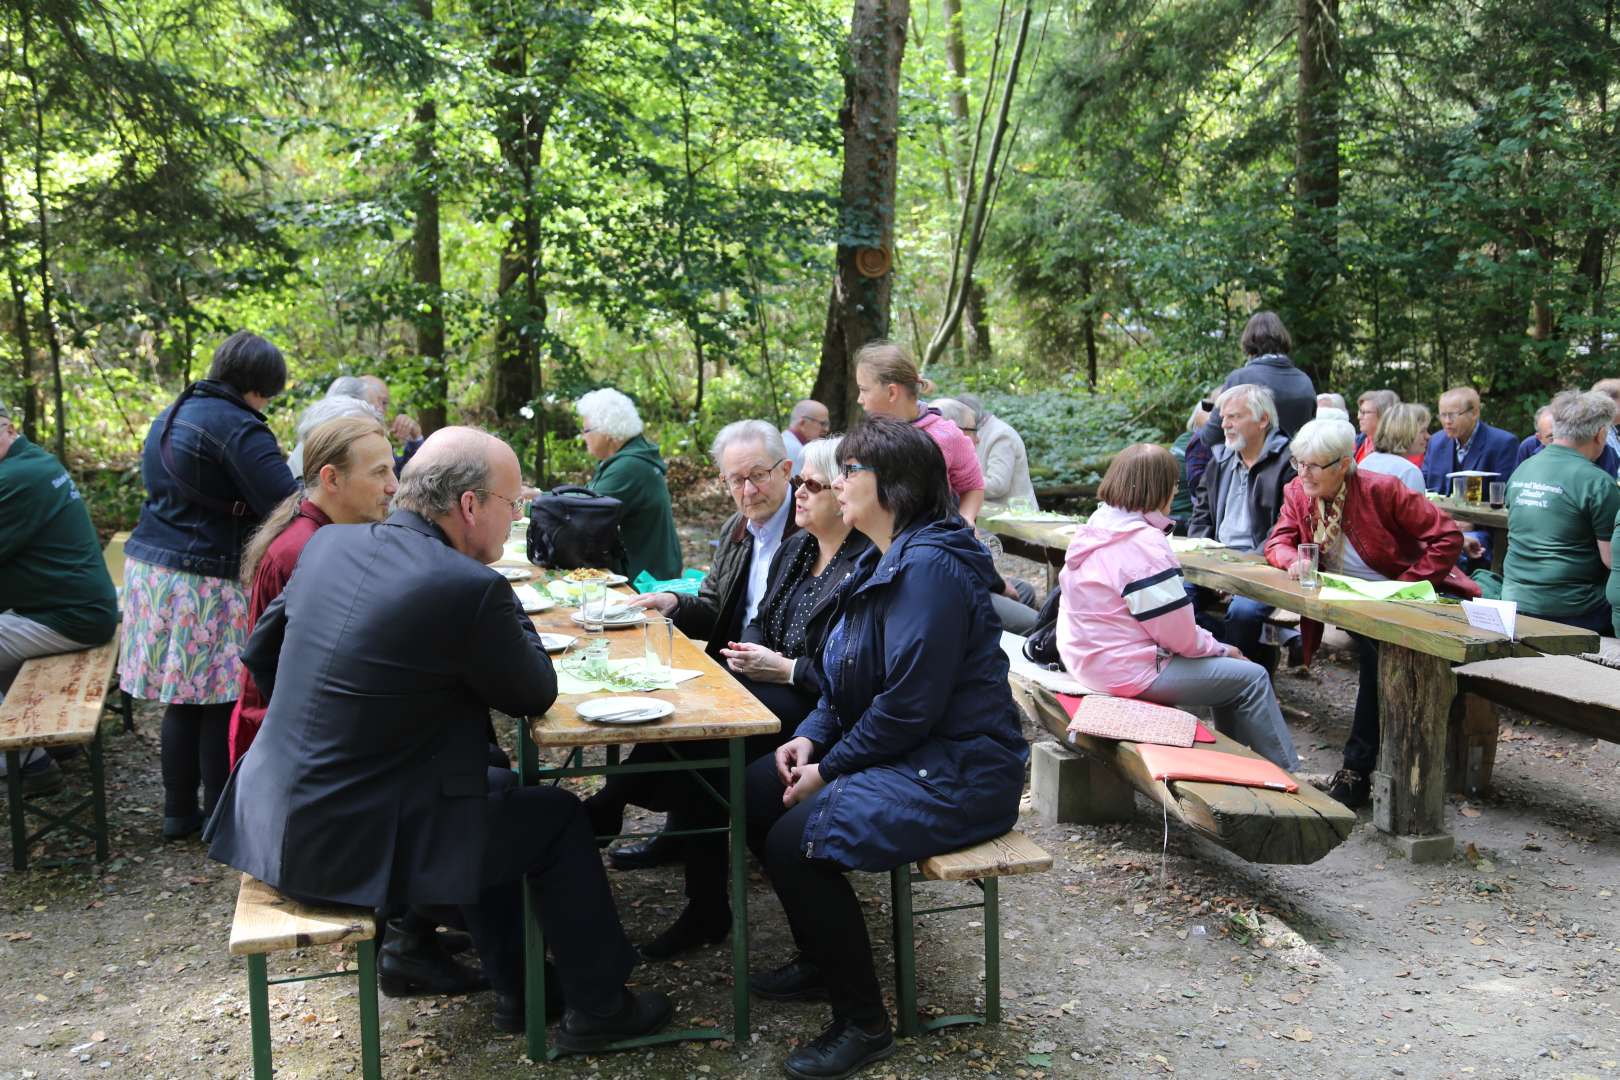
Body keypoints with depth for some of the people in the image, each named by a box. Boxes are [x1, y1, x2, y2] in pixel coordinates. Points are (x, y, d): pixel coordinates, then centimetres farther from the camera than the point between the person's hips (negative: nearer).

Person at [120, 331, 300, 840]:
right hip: (205, 581, -8)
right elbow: (289, 505, -22)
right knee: (221, 702, 2)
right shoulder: (238, 428, -14)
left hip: (152, 567, 9)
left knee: (183, 698, 14)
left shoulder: (172, 415, 15)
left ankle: (179, 811, 22)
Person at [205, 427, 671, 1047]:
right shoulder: (470, 586, -20)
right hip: (350, 850, -8)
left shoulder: (327, 544, 2)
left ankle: (516, 989, 38)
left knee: (486, 787, 28)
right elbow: (536, 695, -5)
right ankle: (598, 1007, 27)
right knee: (559, 818, 11)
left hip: (269, 820, 8)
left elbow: (260, 657, 15)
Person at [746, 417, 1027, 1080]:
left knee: (796, 839, -22)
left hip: (957, 771, -11)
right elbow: (849, 678, 18)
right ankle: (819, 962, 22)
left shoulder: (931, 567, -22)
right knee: (755, 793, 8)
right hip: (902, 753, 11)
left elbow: (909, 704, -25)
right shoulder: (885, 561, 12)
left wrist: (829, 769, -15)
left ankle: (863, 1024, -5)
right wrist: (811, 737, 1)